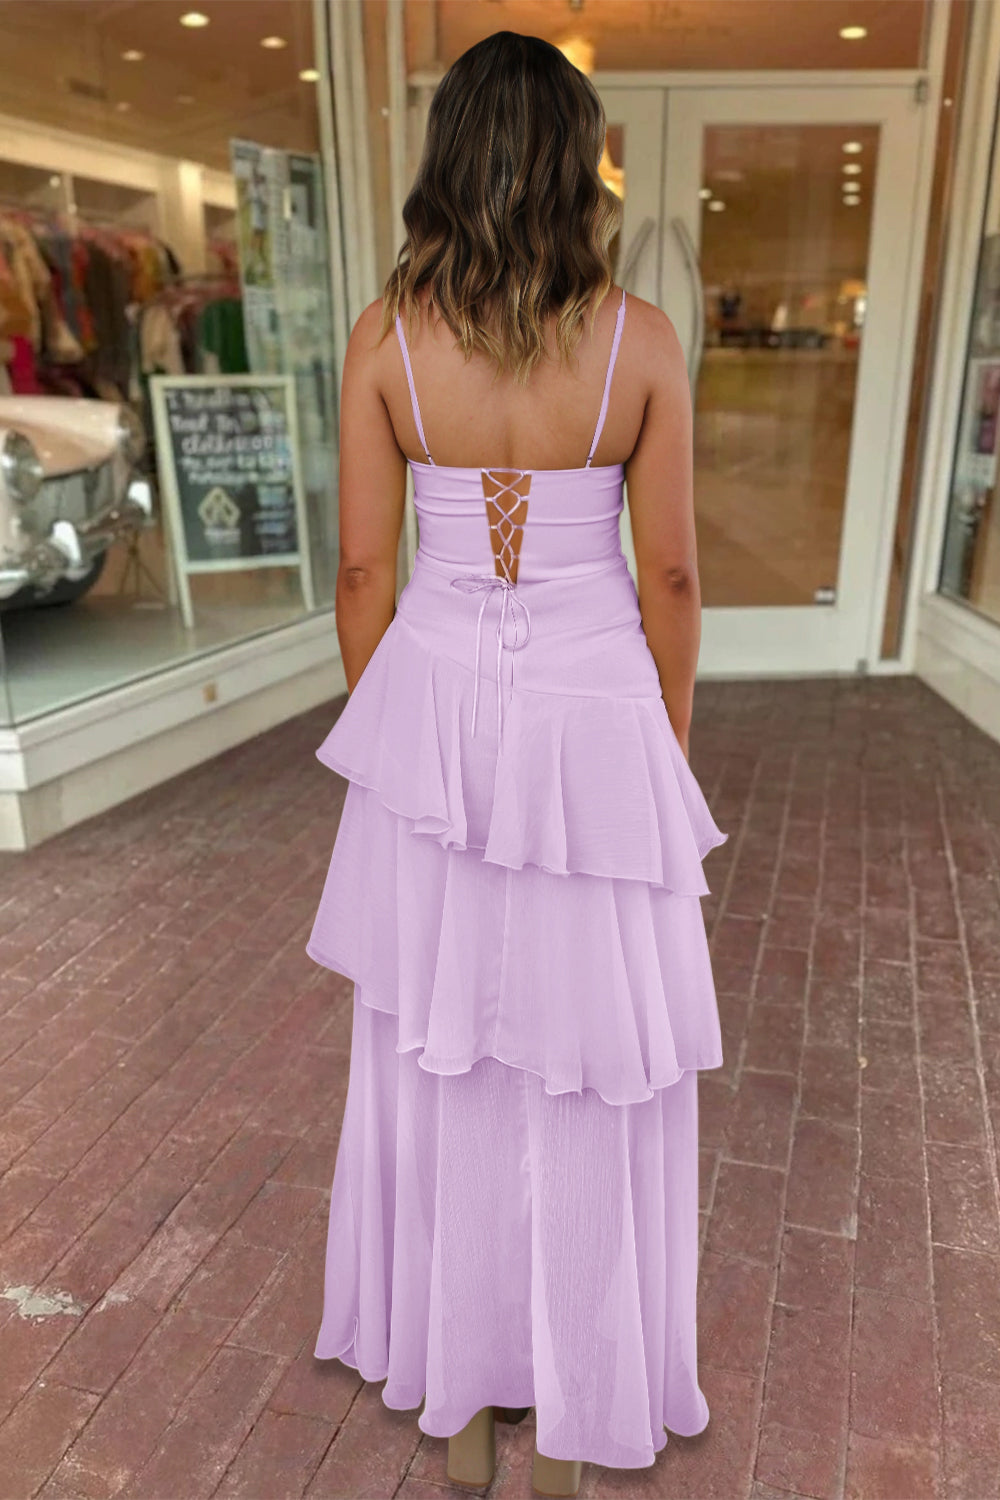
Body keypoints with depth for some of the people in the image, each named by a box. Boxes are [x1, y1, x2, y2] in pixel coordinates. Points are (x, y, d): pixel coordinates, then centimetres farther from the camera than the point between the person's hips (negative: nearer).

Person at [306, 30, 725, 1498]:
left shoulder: (385, 337, -4)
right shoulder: (642, 338, -6)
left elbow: (363, 574, -2)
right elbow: (672, 576, -4)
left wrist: (385, 750, 10)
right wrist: (668, 756, 9)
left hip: (440, 712, 2)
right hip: (594, 727, -1)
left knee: (439, 1059, 16)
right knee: (590, 1072, 15)